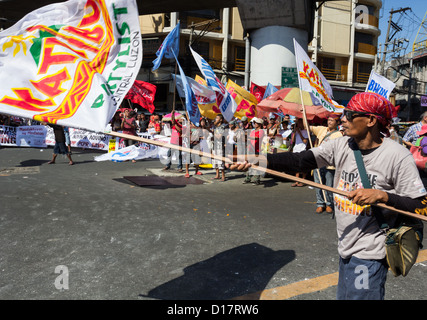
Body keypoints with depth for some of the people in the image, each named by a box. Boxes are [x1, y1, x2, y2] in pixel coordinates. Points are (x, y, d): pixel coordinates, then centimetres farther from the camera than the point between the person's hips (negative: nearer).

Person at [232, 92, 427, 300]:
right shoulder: (341, 146, -1)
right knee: (343, 295, 19)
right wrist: (261, 160, -21)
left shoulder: (397, 156, -14)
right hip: (346, 248, 6)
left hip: (369, 254, -5)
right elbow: (300, 160, -10)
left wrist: (381, 195, -25)